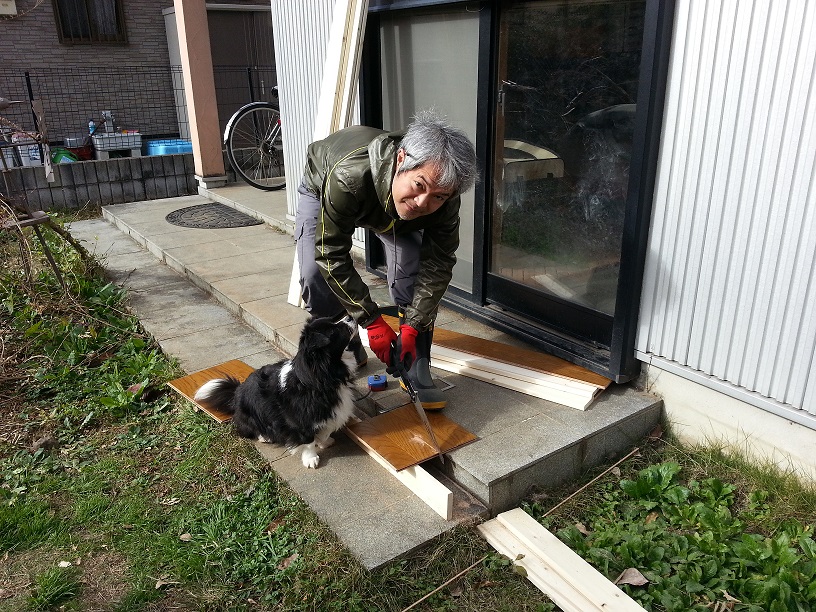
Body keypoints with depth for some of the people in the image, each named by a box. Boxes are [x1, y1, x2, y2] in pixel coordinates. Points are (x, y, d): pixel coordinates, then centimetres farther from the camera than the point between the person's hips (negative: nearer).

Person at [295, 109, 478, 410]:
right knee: (316, 273, -21)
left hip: (393, 200, 2)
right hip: (321, 188, -1)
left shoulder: (442, 196, -37)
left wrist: (413, 326, -30)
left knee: (413, 276, -18)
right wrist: (372, 321, -35)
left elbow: (438, 263, -23)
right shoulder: (347, 175, -48)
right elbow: (332, 255, -37)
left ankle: (416, 369, -2)